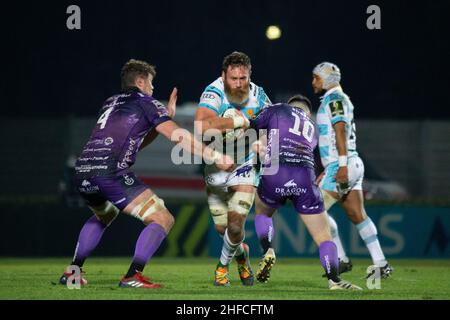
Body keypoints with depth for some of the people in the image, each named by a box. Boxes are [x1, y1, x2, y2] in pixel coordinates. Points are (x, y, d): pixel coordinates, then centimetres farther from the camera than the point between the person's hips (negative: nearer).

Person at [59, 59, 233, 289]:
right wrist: (214, 156, -1)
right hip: (110, 172, -8)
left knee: (105, 214, 38)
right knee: (162, 219, -2)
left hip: (82, 172, 8)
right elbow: (178, 136, -3)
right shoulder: (146, 103, 8)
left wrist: (166, 115, 34)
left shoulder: (110, 103, 29)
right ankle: (132, 276, -16)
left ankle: (72, 272, 28)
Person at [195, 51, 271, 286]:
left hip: (245, 167, 1)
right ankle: (241, 253, 42)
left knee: (236, 227, -10)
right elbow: (202, 126, -44)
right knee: (221, 227, 9)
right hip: (215, 167, -1)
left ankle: (223, 265, 19)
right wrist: (239, 121, -38)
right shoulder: (214, 93, -25)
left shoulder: (258, 95, -12)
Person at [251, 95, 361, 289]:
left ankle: (268, 251, 8)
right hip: (304, 178, 2)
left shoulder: (277, 110, 19)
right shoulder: (312, 128, 32)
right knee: (323, 236, 7)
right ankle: (334, 280, -9)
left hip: (275, 175, -2)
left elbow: (250, 128, 13)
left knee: (262, 212, 30)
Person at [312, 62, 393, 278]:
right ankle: (381, 265, 7)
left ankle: (341, 259, -6)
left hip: (343, 166, -10)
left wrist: (342, 164, -27)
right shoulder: (339, 100, 22)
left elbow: (340, 131, -19)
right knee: (358, 216, 9)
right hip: (350, 166, 10)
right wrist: (328, 171, 27)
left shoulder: (334, 98, -7)